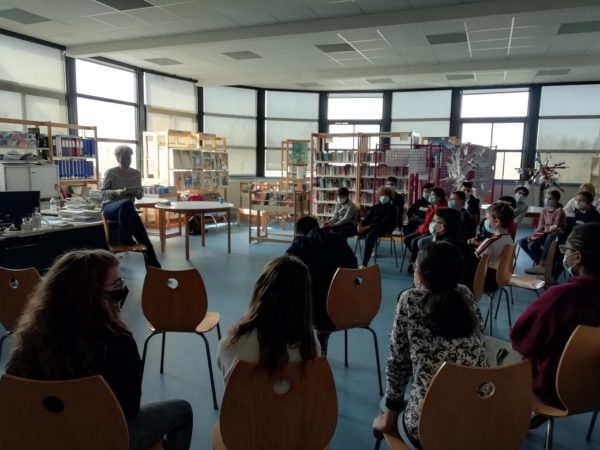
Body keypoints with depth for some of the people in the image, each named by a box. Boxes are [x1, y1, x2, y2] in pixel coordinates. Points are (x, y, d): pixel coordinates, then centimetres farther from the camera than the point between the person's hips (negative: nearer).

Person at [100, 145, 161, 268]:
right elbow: (102, 192, -3)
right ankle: (125, 237, -23)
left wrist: (136, 192, -14)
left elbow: (140, 195, 10)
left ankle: (152, 264, -20)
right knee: (127, 203, -39)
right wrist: (116, 192, -23)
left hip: (127, 209, 4)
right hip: (110, 207, -3)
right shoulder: (110, 172, -3)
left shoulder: (136, 173, 8)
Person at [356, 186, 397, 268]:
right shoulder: (375, 206, 19)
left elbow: (383, 223, -12)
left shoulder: (391, 209, 1)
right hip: (370, 227, 6)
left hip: (382, 229, -6)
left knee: (370, 235, -42)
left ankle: (364, 264, -47)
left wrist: (368, 228, -24)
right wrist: (360, 224, -12)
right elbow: (367, 217, 12)